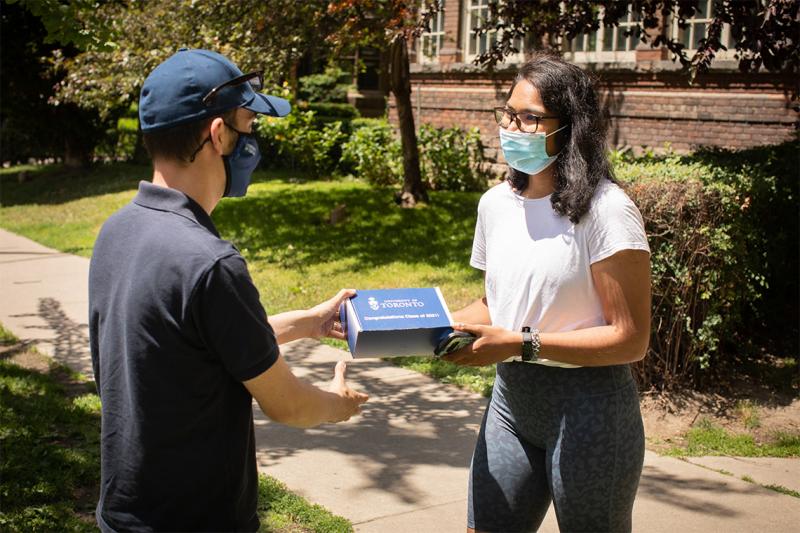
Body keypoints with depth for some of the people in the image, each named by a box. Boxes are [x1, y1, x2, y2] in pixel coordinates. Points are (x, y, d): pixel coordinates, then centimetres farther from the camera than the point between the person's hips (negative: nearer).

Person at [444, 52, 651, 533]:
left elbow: (630, 339, -17)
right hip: (511, 398, 6)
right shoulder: (496, 203, 5)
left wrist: (521, 344, -22)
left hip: (588, 405, -5)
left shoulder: (606, 210, -15)